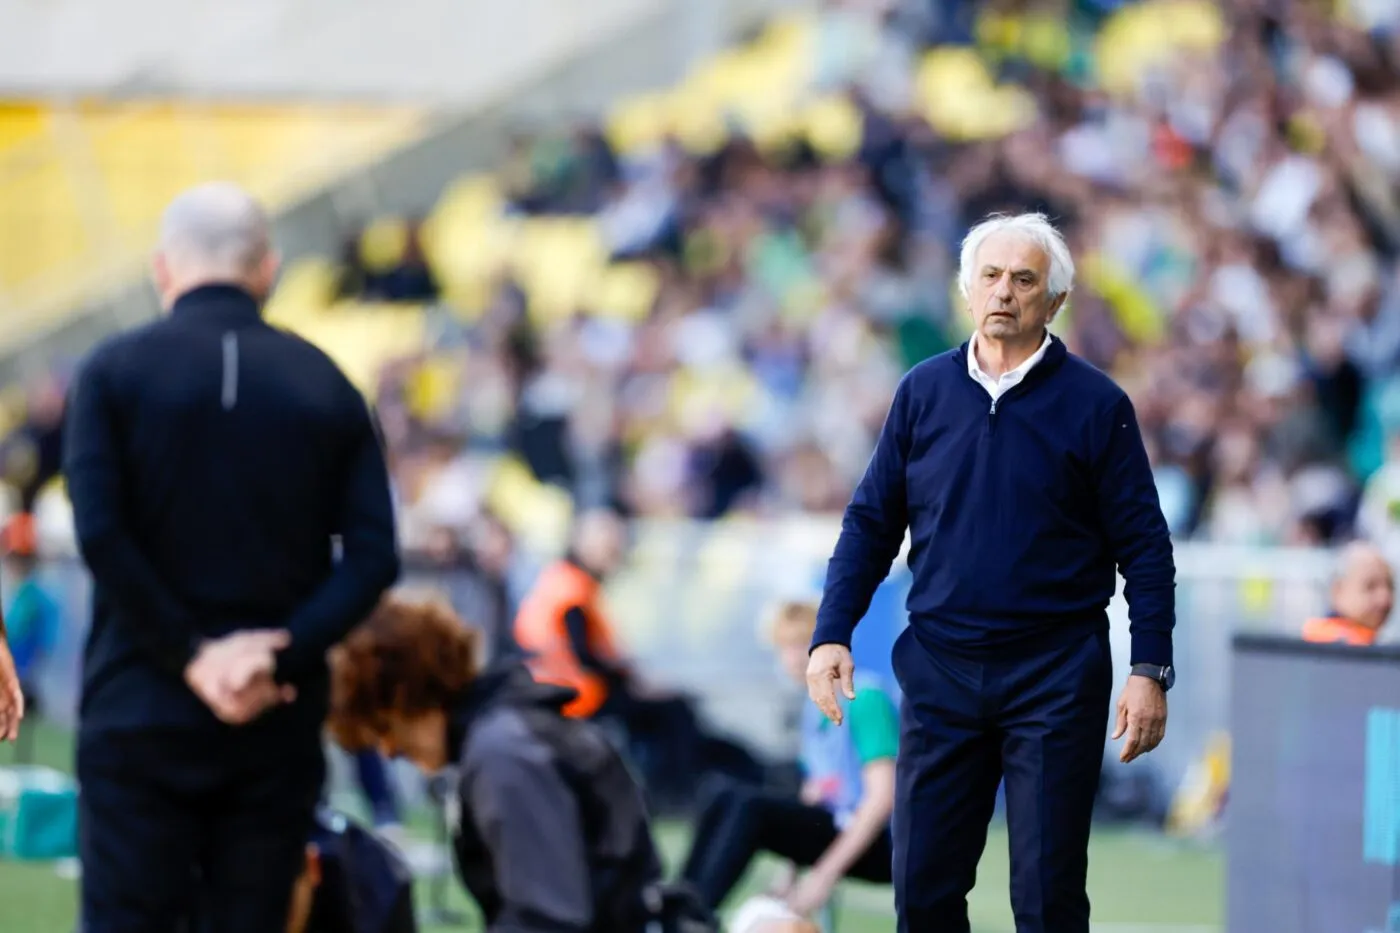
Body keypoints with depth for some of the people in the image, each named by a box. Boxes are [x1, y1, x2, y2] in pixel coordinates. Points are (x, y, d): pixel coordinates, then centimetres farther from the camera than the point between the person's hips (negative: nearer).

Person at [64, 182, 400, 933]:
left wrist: (190, 655, -10)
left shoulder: (115, 371, -1)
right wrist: (282, 655, -9)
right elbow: (373, 555, -3)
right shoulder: (325, 385, 6)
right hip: (277, 726, 2)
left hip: (142, 710, -2)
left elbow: (100, 533, -12)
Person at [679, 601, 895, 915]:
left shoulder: (865, 699, -12)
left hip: (874, 846, -8)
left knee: (751, 806, -26)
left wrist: (826, 874, -21)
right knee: (724, 793, -11)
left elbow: (884, 796, -20)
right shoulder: (816, 710, 12)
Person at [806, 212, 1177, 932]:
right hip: (939, 674, 3)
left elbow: (1144, 545, -2)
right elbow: (871, 521, 10)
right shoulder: (923, 392, 5)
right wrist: (832, 634, 0)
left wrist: (1150, 671, -9)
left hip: (1055, 678, -3)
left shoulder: (1095, 405, -3)